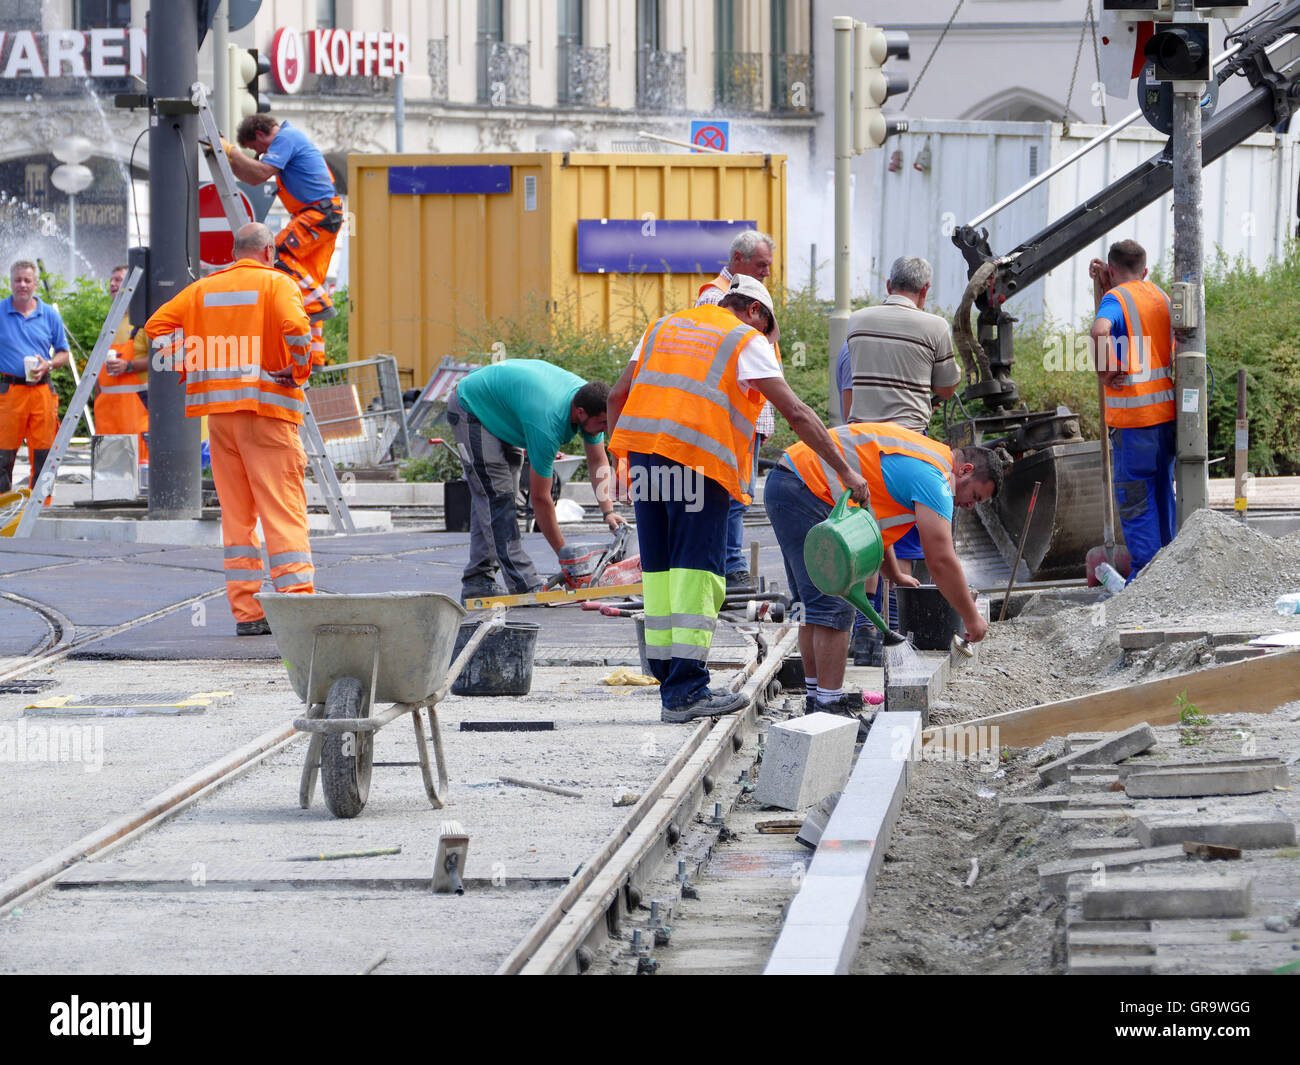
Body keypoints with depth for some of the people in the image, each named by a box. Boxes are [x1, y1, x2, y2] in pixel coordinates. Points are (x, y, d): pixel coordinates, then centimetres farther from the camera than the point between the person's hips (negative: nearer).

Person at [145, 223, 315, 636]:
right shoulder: (276, 284, -2)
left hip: (219, 412, 5)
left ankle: (246, 613, 8)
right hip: (267, 407, -5)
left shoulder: (203, 289, 13)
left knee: (236, 514, 9)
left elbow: (157, 325, 11)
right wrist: (299, 370, -5)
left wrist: (187, 368, 12)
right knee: (283, 509, -6)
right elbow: (295, 327, -20)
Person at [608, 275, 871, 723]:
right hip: (699, 462, -6)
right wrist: (844, 470, -2)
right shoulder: (747, 341, 6)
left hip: (644, 450, 6)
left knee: (659, 569, 11)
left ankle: (667, 676, 14)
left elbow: (618, 396, 20)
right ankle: (685, 692, -9)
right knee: (695, 572, -5)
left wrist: (628, 458, 25)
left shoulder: (665, 327, 24)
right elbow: (796, 413, -2)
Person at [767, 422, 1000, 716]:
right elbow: (941, 560, -14)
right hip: (803, 492, -11)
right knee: (834, 604, -11)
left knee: (814, 605, 17)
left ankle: (817, 695, 23)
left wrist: (896, 577, 41)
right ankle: (829, 706, -10)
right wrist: (972, 619, -4)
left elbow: (875, 524, 33)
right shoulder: (934, 477, -11)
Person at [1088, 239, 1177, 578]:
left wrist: (1104, 371, -17)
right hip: (1167, 409, 7)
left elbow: (1101, 330, -30)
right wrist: (1101, 286, 22)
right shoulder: (1160, 297, 15)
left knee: (1135, 498, -2)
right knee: (1162, 491, 17)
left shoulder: (1116, 298, -8)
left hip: (1133, 416, -7)